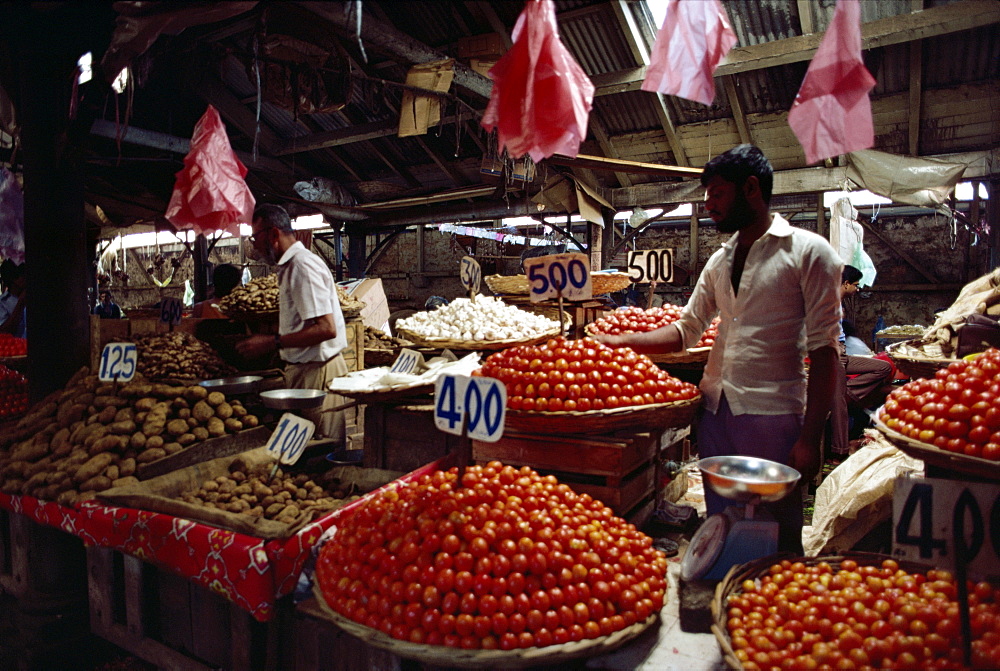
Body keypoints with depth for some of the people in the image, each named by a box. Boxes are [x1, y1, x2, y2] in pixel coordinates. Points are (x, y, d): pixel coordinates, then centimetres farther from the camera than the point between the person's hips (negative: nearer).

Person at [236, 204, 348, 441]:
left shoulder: (303, 266, -16)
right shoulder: (290, 266, 17)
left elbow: (326, 329, -24)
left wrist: (272, 343, -22)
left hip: (317, 372, -10)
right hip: (303, 370, 10)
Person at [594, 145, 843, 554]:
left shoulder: (808, 252, -5)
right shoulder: (720, 261, 14)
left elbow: (823, 351, -9)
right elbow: (687, 329, 16)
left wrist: (810, 438, -14)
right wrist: (620, 342, 4)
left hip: (772, 417, -6)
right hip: (716, 412, 6)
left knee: (777, 536, 5)